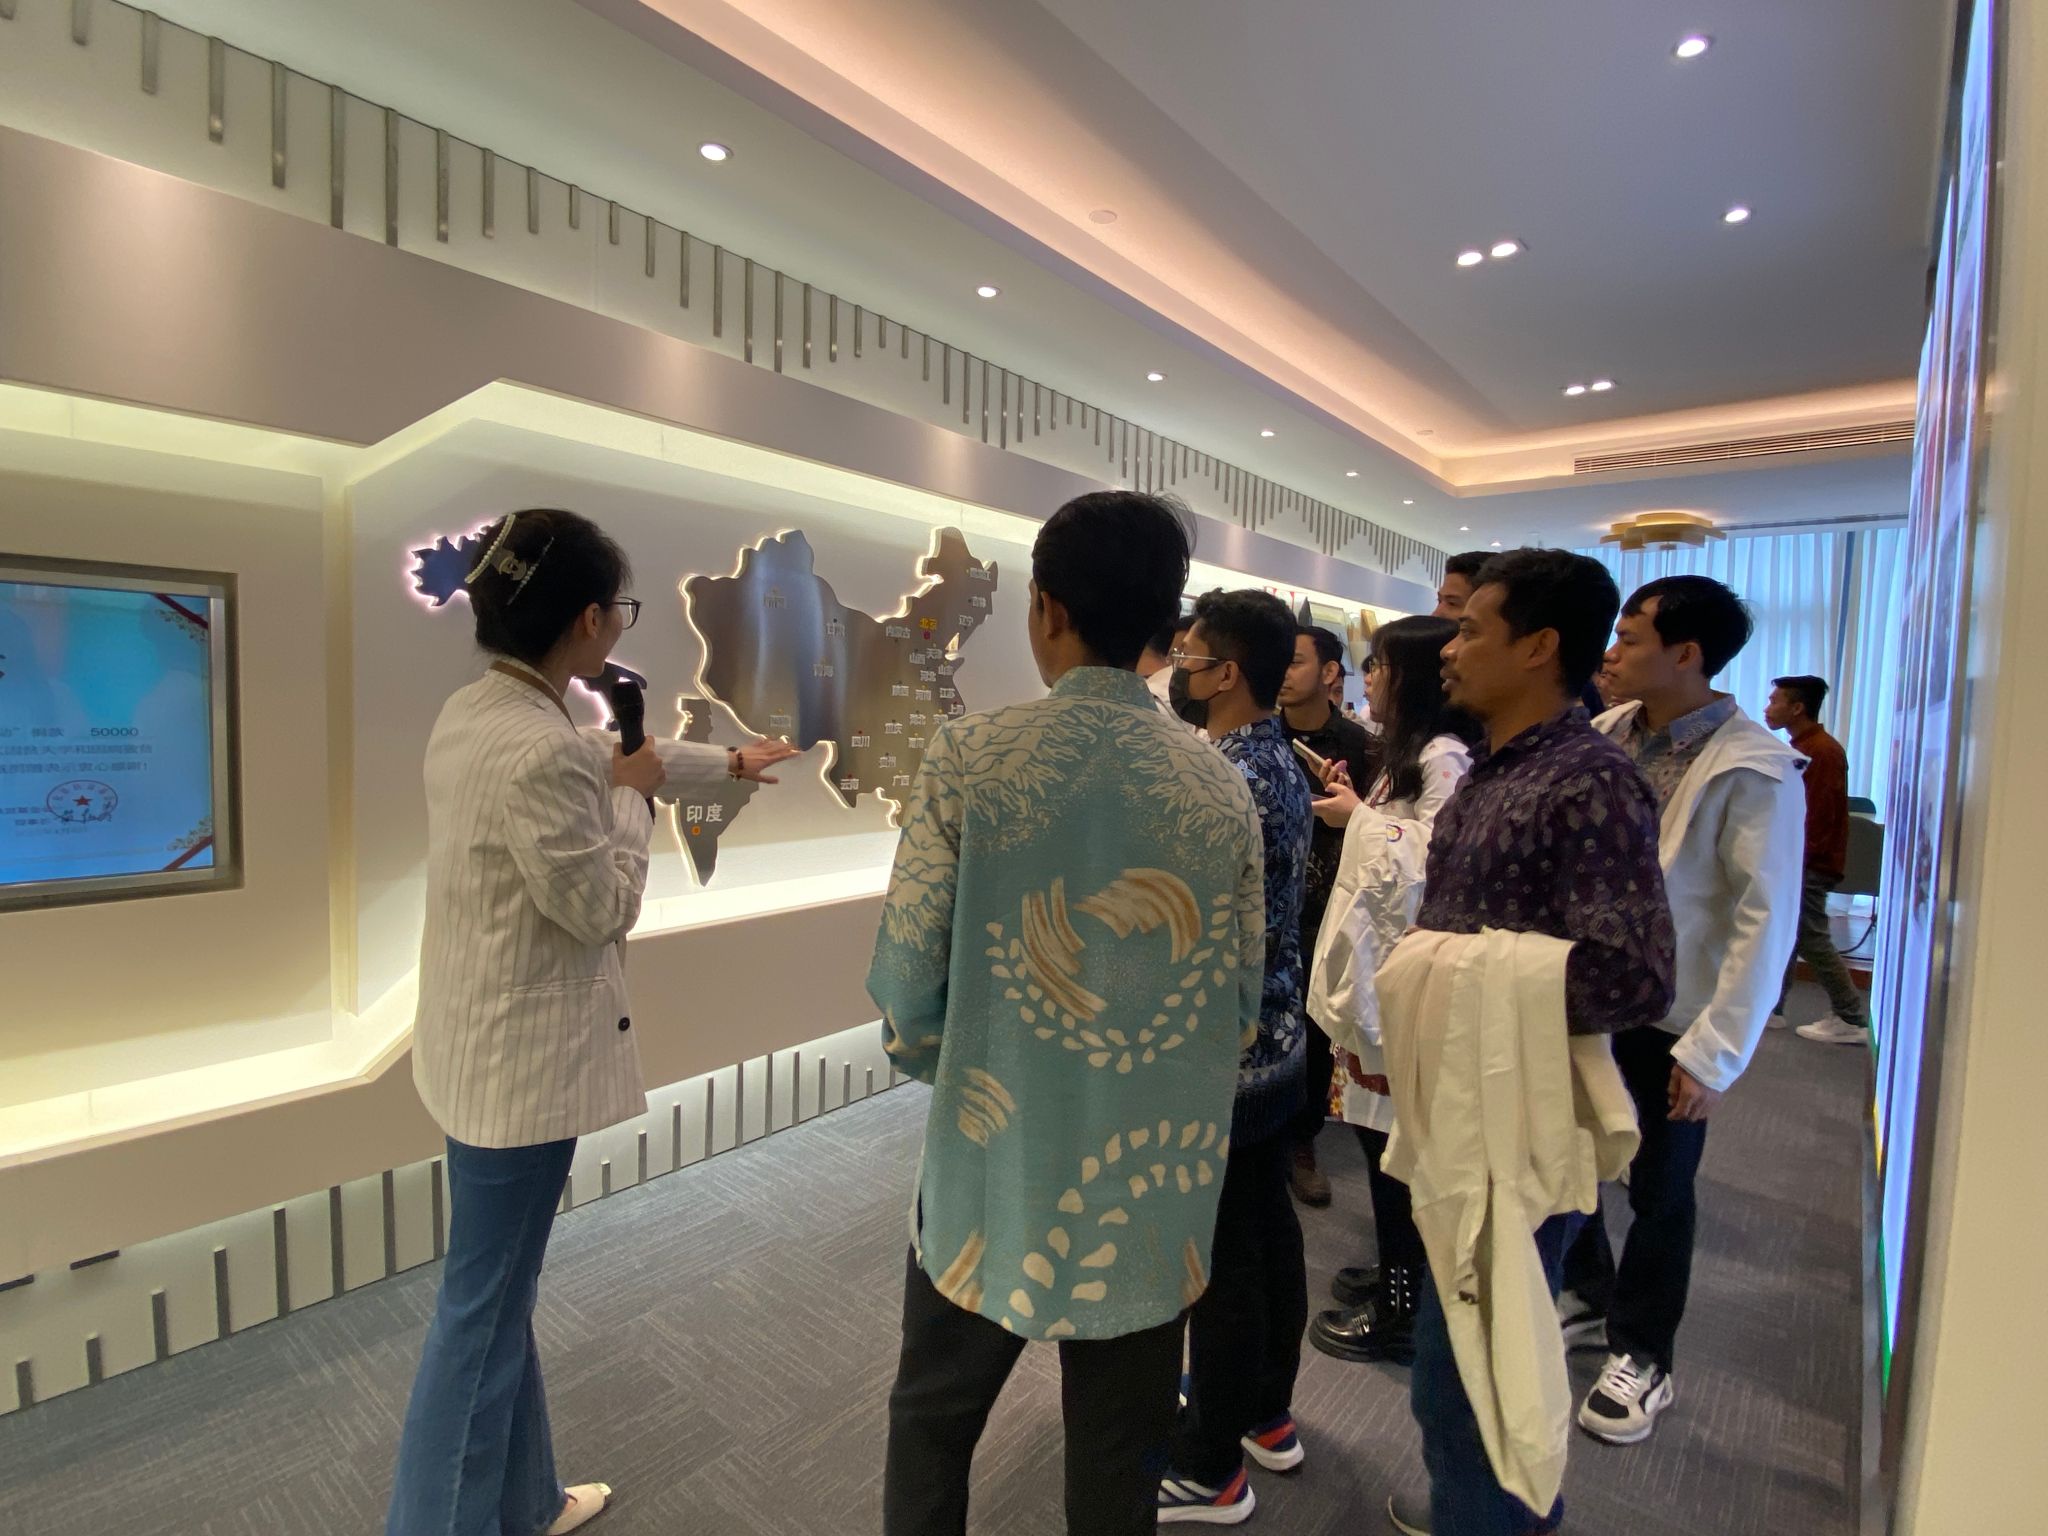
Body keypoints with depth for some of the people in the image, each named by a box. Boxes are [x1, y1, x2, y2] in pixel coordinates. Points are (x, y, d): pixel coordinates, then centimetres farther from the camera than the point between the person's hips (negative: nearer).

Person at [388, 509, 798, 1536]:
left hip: (485, 1042, 10)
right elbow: (605, 911, -19)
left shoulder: (474, 713, 3)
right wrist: (631, 793, -6)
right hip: (523, 1057, -10)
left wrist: (728, 761, 29)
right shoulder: (538, 752, -29)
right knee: (481, 1310, 9)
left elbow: (605, 761, 18)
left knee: (502, 1293, 24)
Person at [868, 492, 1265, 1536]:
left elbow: (905, 986, -11)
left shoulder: (969, 757, -14)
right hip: (1158, 1187, 3)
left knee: (931, 1423, 23)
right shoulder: (1222, 787, -5)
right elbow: (1242, 1001, 3)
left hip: (998, 1170, -2)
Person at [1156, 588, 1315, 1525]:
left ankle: (1209, 1469, 26)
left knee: (1220, 1260, 7)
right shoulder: (1285, 763, 6)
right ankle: (1269, 1416, 41)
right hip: (1277, 1042, 9)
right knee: (1269, 1233, 21)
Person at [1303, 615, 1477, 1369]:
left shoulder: (1446, 757, -16)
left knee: (1397, 1138, 1)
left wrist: (1358, 818, -13)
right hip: (1377, 960, 10)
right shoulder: (1408, 753, 15)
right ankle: (1397, 1271, 34)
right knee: (1379, 1127, 18)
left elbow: (1429, 862, -24)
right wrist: (1357, 805, 7)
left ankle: (1402, 1308, 16)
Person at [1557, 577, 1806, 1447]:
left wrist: (1714, 1053, -15)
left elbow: (1766, 923, -16)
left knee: (1658, 1192, 13)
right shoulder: (1605, 736, -2)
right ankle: (1587, 1297, 42)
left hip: (1669, 1016, -4)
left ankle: (1640, 1357, 35)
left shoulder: (1752, 771, -17)